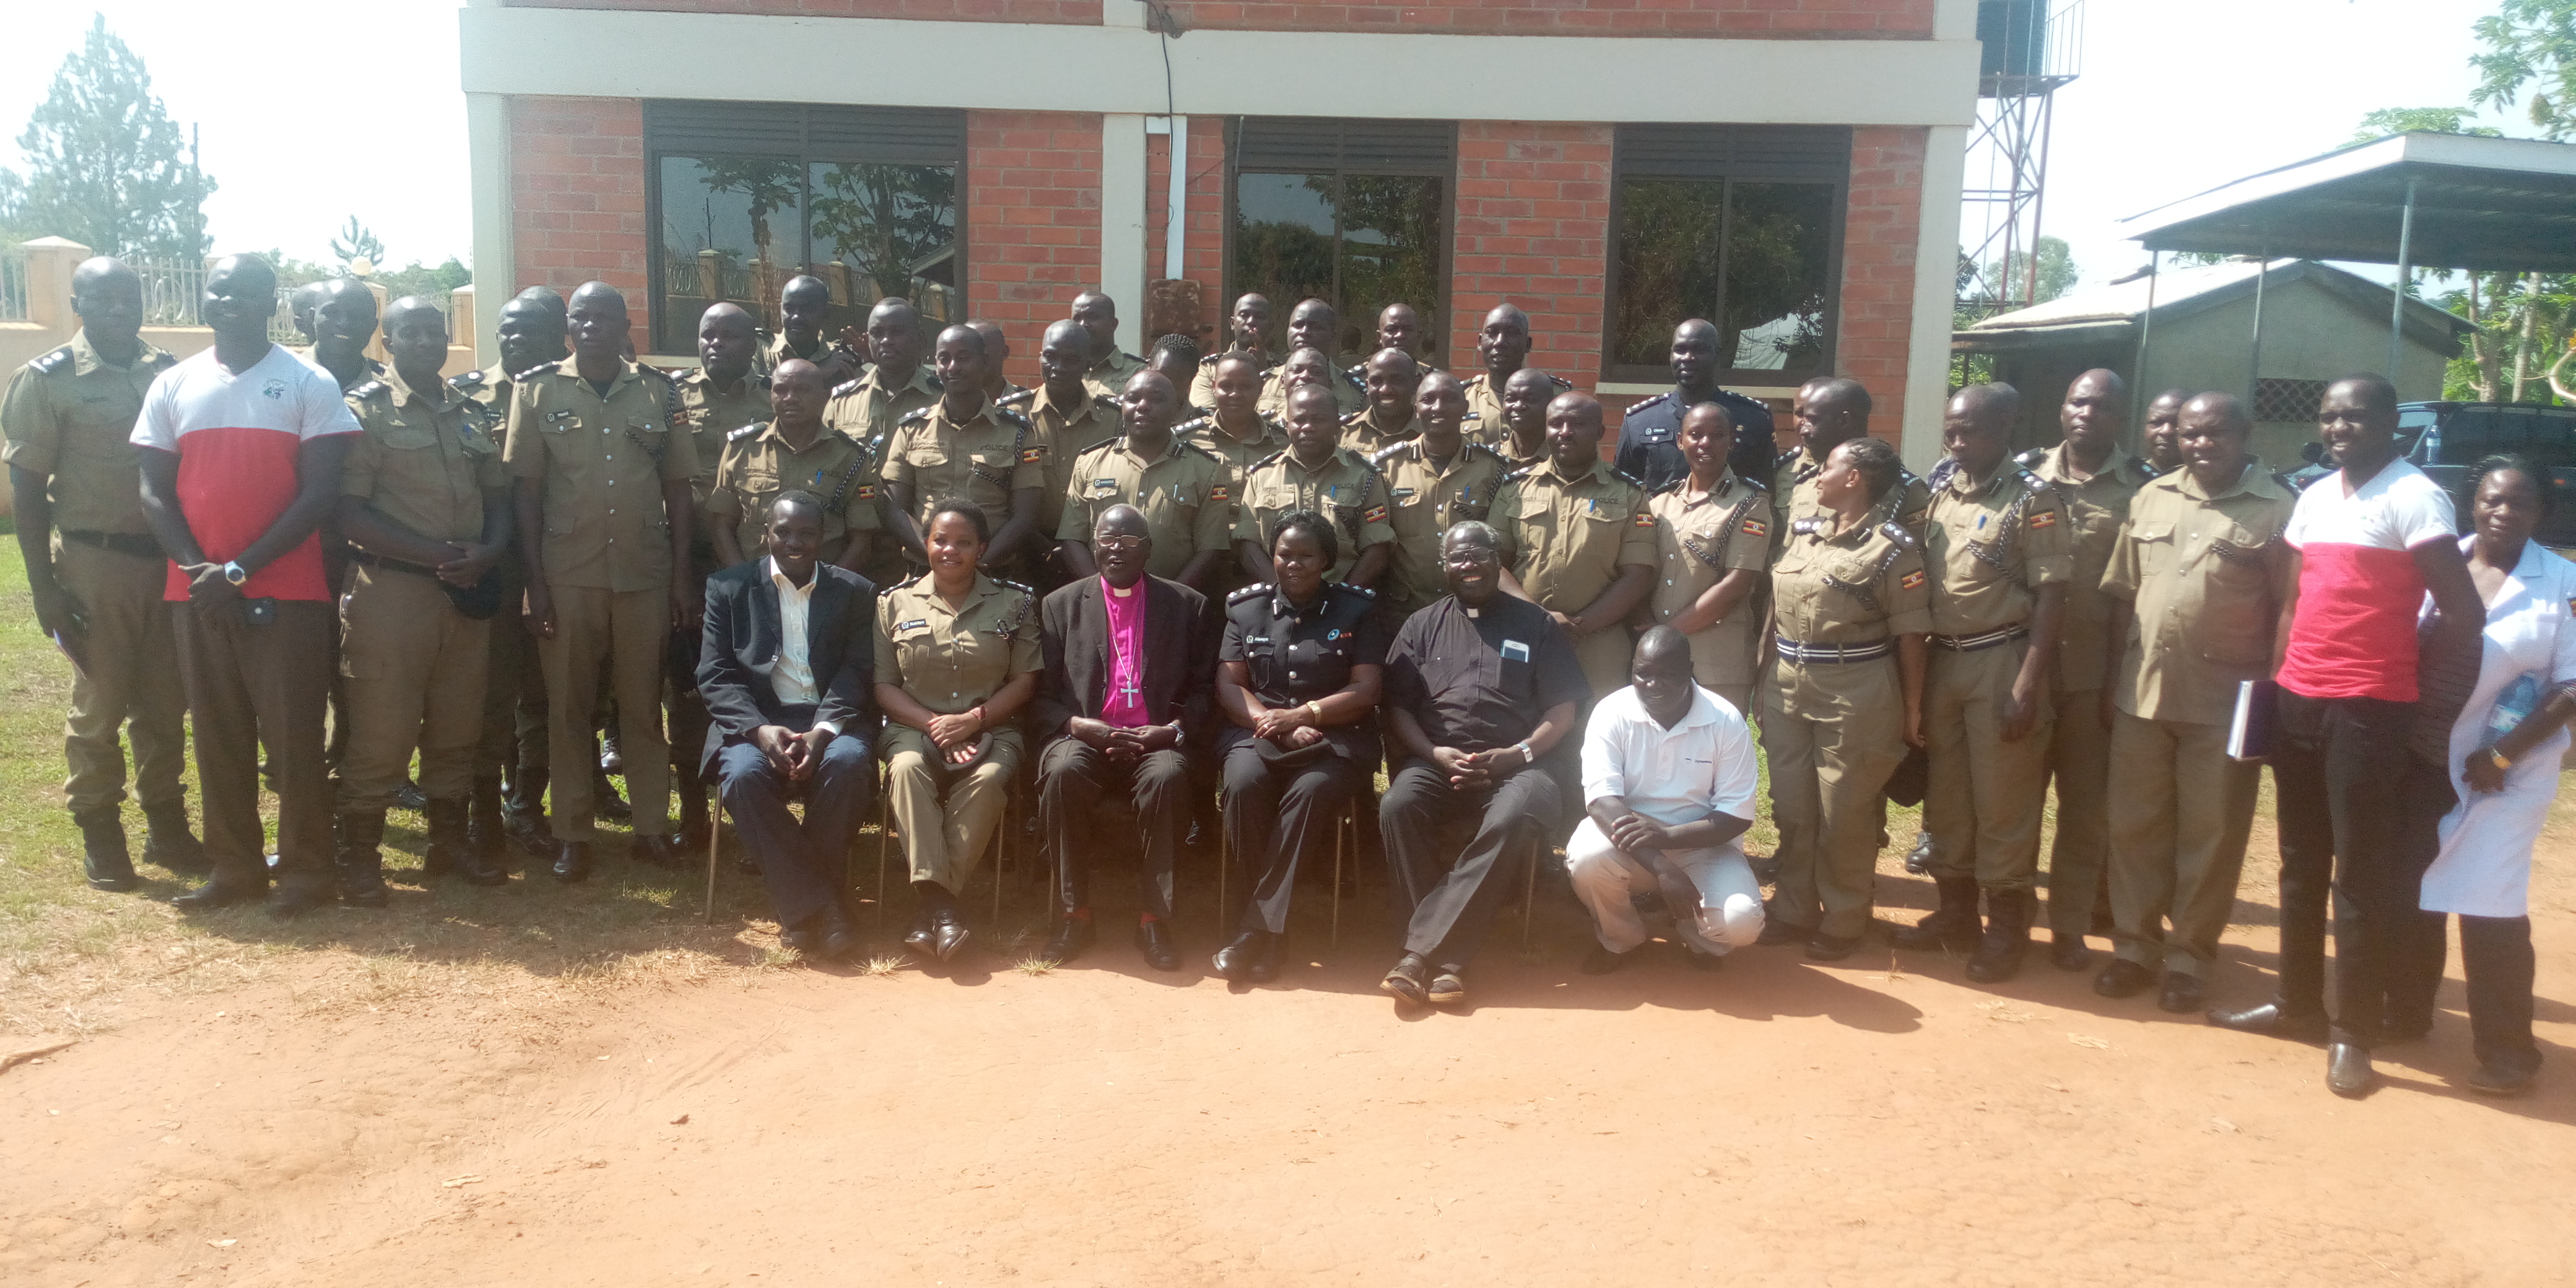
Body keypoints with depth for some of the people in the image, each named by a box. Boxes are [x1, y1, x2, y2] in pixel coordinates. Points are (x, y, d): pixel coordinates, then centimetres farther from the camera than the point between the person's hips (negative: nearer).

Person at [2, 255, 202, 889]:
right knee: (99, 706, 4)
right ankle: (99, 837, 16)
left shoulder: (170, 372, 7)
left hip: (171, 560, 3)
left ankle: (167, 826, 22)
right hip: (96, 564, -3)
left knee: (165, 705, 10)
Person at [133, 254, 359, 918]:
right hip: (197, 593, 4)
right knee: (217, 734, 9)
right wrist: (197, 568, -8)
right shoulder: (172, 387, 10)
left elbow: (319, 493, -7)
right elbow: (155, 491, 8)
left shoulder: (310, 385, -1)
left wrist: (241, 569, -13)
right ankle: (234, 868, 18)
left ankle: (306, 870, 7)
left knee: (293, 734, -2)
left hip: (286, 593, -4)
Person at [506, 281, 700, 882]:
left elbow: (678, 488, 7)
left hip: (645, 573, 1)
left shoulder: (657, 394, 6)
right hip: (567, 576, 0)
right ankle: (573, 834, 15)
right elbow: (526, 491, 2)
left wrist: (682, 576, 2)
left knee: (644, 704, 6)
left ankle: (652, 827, 15)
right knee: (569, 707, 6)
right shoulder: (538, 391, 3)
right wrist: (535, 583, -4)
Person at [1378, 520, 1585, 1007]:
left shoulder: (1537, 625, 14)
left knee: (1508, 821, -36)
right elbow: (1397, 707, 11)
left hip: (1515, 763, -1)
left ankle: (1420, 952, -33)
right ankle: (1444, 956, -29)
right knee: (1398, 807, -32)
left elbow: (1563, 712, 8)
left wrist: (1516, 754, -9)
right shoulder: (1423, 626, 18)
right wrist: (1434, 753, -7)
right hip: (1436, 760, 2)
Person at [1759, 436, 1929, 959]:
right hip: (1786, 688, 6)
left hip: (1857, 694, -6)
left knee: (1844, 816, 4)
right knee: (1791, 808, 13)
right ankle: (1795, 911, 26)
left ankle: (1843, 923, 18)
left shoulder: (1894, 545, -9)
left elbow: (1910, 633, -9)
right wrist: (1766, 677, 8)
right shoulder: (1799, 530, 9)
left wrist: (1912, 709, -10)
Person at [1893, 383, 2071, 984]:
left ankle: (2007, 927, 15)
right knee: (1945, 795, 13)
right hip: (1941, 659, 6)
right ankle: (1954, 913, 27)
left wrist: (2027, 686, -16)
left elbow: (2049, 597, -10)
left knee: (2003, 802, 2)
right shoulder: (1936, 491, 8)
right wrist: (1912, 667, 6)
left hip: (2001, 662, -5)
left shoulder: (2032, 499, -8)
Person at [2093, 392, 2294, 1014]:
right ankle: (2134, 946, 23)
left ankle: (2189, 961, 18)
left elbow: (2290, 613, -5)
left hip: (2226, 705, -4)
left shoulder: (2277, 510, -4)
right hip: (2142, 695, 4)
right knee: (2135, 829, 10)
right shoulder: (2151, 499, 9)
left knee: (2210, 839, 6)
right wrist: (2113, 681, 8)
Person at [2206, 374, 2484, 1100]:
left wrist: (2419, 681, -3)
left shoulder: (2415, 498, -10)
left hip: (2369, 709, -7)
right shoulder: (2313, 498, 13)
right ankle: (2298, 1004, 27)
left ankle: (2353, 1033, 8)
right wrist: (2274, 677, 11)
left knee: (2362, 874, -1)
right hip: (2297, 702, 7)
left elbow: (2464, 612, -12)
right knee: (2301, 863, 15)